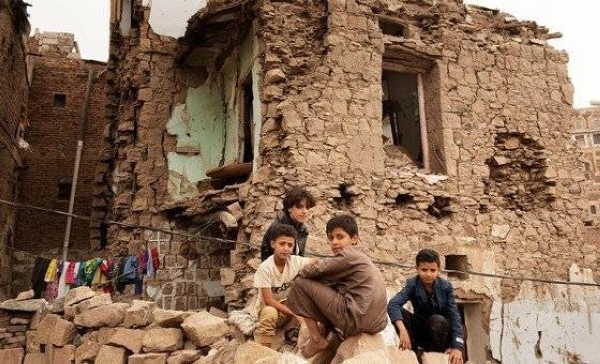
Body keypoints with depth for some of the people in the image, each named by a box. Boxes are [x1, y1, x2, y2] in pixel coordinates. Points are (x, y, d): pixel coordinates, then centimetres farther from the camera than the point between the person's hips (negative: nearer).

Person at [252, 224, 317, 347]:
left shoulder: (295, 261, -13)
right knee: (270, 313, -38)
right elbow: (268, 301, -25)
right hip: (267, 308, -5)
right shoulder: (265, 268, -25)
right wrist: (293, 313, -28)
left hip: (287, 305, 5)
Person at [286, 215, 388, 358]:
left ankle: (317, 340, 3)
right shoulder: (359, 257, 21)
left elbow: (317, 270, -7)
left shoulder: (349, 254, -7)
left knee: (301, 283, -3)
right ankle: (325, 329, 21)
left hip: (356, 320, -10)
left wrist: (300, 273, 12)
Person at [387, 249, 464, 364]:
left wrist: (457, 347, -30)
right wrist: (402, 330, -46)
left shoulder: (446, 286, -12)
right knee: (399, 311, -24)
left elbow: (454, 316, -17)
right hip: (421, 333, 1)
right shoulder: (412, 284, -14)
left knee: (438, 320, -34)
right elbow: (392, 304, -30)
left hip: (440, 333, -1)